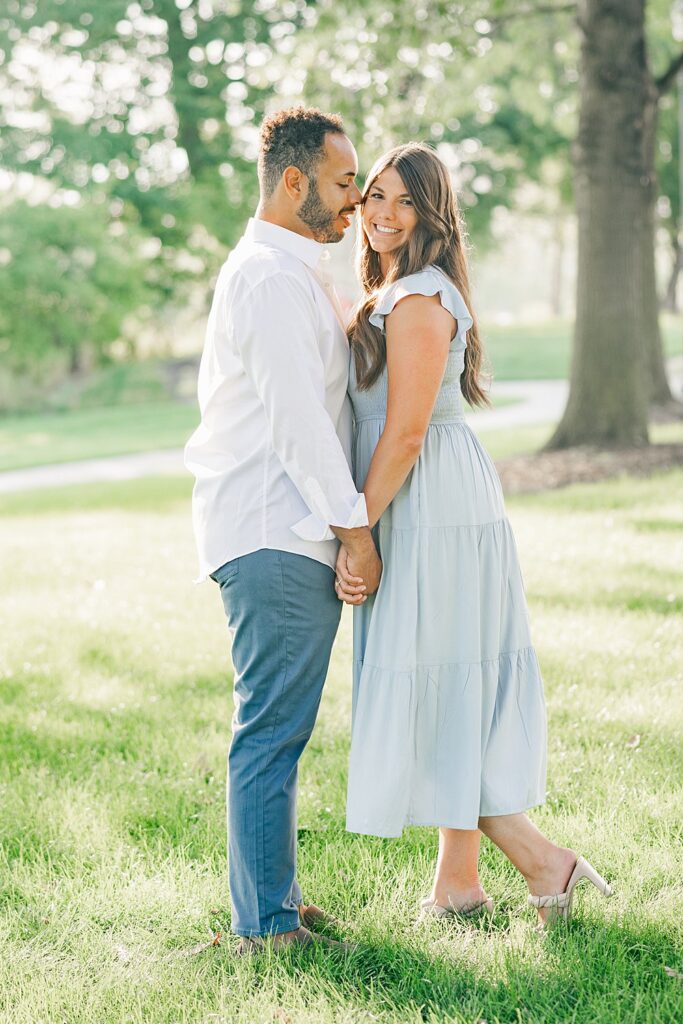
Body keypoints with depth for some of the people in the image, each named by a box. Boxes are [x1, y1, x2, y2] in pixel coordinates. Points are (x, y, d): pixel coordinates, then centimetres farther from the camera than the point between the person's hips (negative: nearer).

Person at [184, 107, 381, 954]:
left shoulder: (289, 273, 20)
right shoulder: (270, 277, -14)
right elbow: (296, 418, -18)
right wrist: (355, 526, -13)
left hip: (282, 534, 11)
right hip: (277, 536, -11)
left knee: (275, 728, 14)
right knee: (272, 732, -6)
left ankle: (273, 900, 22)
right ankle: (264, 923, 0)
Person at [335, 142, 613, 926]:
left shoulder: (418, 300, -16)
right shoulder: (394, 292, 17)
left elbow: (406, 432, -20)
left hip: (430, 510, -10)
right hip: (430, 510, 10)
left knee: (432, 688, -6)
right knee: (449, 691, 11)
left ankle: (543, 862, -1)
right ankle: (457, 885, 18)